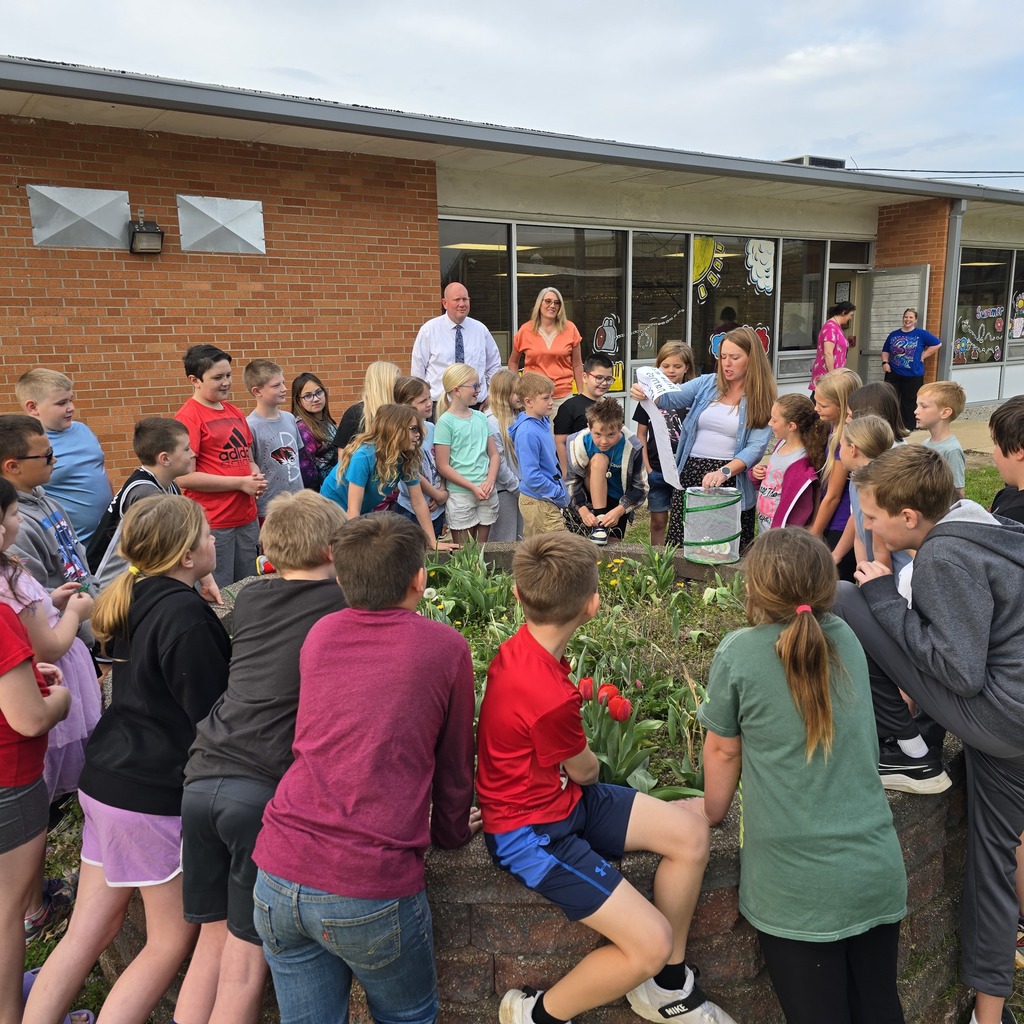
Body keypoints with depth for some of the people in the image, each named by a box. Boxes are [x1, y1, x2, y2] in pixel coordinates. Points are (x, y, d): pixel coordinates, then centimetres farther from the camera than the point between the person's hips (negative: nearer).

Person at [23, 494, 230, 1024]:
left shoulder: (135, 599, 5)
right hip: (155, 796, -8)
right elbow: (213, 713, -18)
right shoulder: (185, 615, -22)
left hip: (105, 781, 8)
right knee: (172, 939, 10)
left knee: (87, 932, 18)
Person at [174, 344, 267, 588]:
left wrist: (256, 476, -1)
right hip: (213, 523, -7)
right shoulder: (188, 417, -10)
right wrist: (241, 483, -14)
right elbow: (184, 478, -16)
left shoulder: (235, 413, 12)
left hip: (247, 518, 7)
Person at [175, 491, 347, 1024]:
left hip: (202, 777, 5)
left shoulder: (249, 597, 12)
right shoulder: (346, 605, -4)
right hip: (267, 790, -5)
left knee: (213, 937, 21)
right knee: (246, 956, 9)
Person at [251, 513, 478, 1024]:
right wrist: (451, 833, 25)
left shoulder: (320, 634, 7)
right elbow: (455, 764, 6)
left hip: (278, 876, 5)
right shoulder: (445, 647, -6)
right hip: (371, 887, -4)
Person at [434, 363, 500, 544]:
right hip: (461, 494, -5)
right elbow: (443, 467, -10)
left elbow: (494, 455, 10)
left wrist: (490, 482, -7)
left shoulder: (481, 417, 7)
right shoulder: (446, 422, -8)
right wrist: (473, 487, -14)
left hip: (487, 493, 5)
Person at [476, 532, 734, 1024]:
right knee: (652, 942, -14)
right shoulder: (550, 696, -32)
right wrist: (586, 759, 11)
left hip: (563, 796, 9)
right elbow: (585, 771, -8)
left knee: (689, 828, 2)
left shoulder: (517, 648, -7)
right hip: (533, 831, -9)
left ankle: (668, 985, 20)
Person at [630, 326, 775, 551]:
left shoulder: (762, 400, -2)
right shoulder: (707, 384, 8)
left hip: (731, 478, -2)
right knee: (678, 547, 4)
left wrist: (725, 471, -27)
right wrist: (645, 394, -23)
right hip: (691, 473, 3)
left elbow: (756, 447, -11)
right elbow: (670, 398, -1)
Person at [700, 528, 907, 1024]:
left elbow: (723, 749, -1)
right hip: (878, 873, 5)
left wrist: (711, 814, 13)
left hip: (798, 887, -4)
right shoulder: (846, 639, 0)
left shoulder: (739, 652, -14)